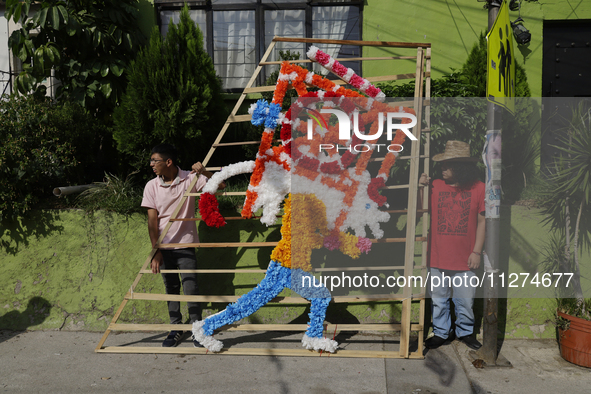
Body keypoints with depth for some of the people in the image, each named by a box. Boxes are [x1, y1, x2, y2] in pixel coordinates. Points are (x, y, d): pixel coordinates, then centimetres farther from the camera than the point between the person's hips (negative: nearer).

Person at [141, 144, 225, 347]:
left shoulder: (190, 179, -7)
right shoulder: (151, 186, -3)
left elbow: (220, 185, -5)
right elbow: (152, 220, -4)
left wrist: (204, 172, -21)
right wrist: (155, 251, -9)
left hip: (186, 244, -2)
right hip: (164, 246, 2)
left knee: (191, 288, -6)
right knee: (171, 289, 11)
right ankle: (176, 329, 25)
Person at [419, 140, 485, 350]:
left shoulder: (478, 188, -2)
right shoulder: (435, 185, 2)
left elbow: (482, 221, 1)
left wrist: (477, 252, -3)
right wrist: (420, 189, -7)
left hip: (465, 259, -1)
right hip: (438, 257, 2)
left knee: (465, 300, 10)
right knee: (439, 299, 11)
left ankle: (466, 331, 32)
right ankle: (441, 333, 29)